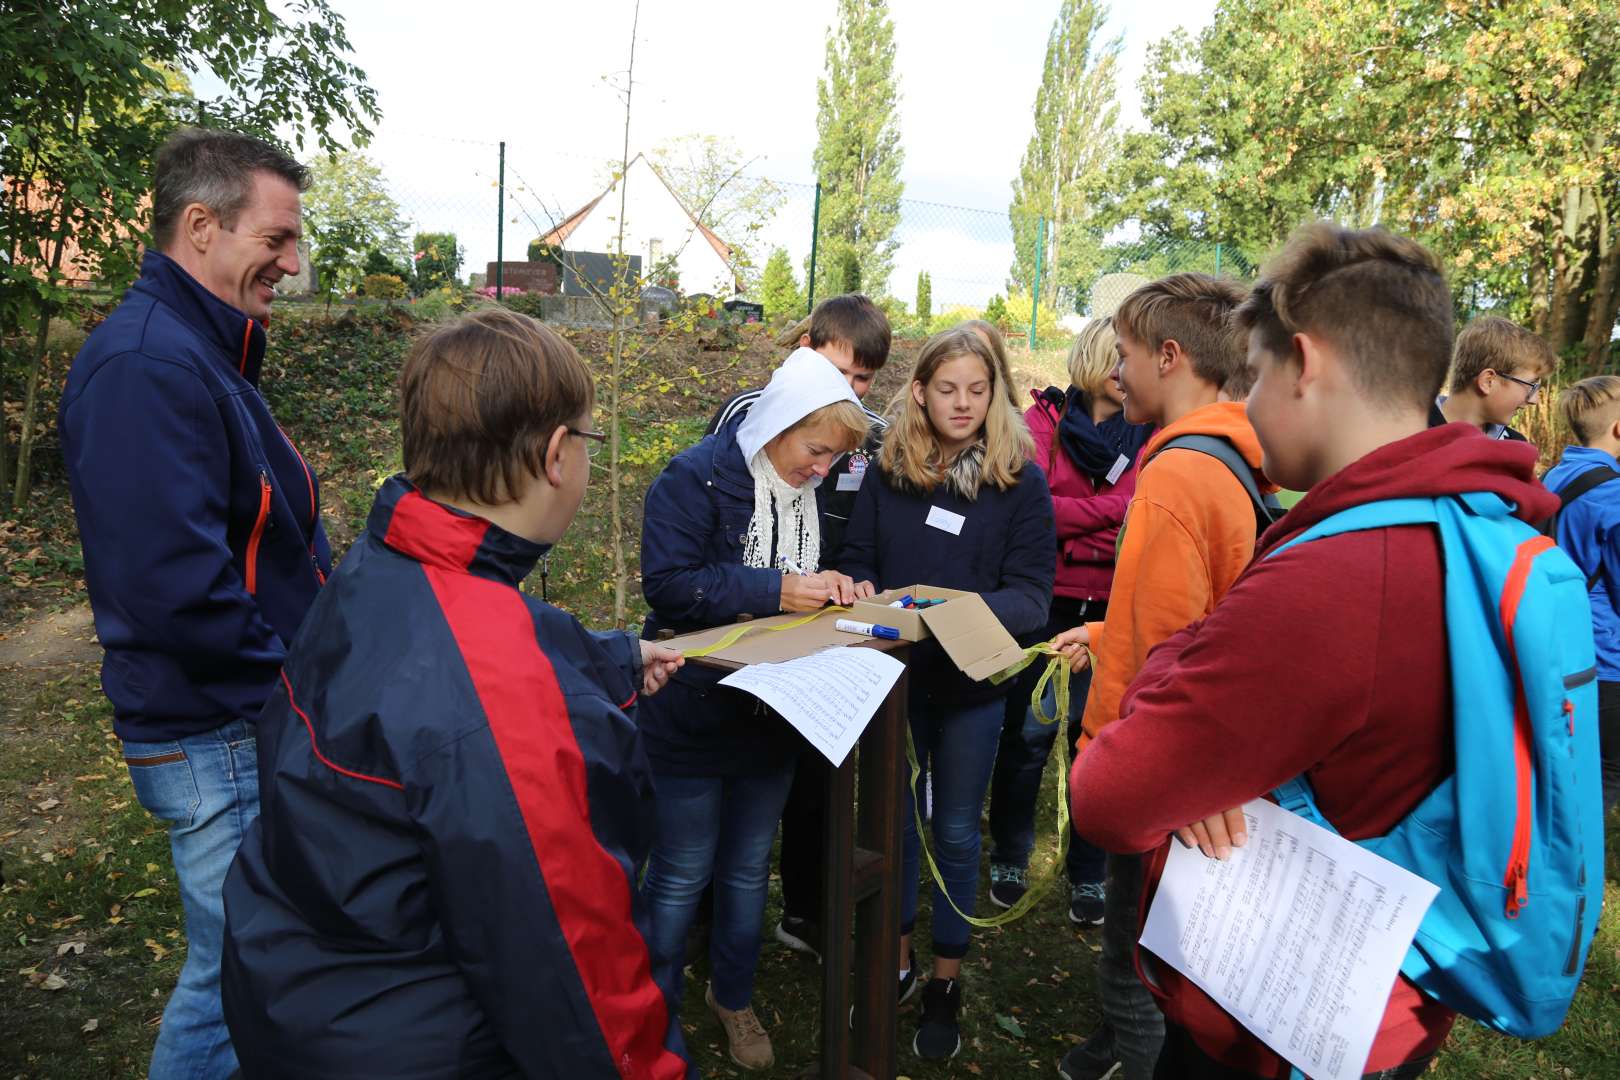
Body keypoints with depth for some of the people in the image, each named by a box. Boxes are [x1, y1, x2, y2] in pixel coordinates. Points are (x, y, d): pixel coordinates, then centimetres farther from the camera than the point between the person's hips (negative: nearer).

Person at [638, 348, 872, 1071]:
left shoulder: (807, 487, 3)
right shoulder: (696, 477, -18)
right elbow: (668, 585, -25)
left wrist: (828, 585, -8)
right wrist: (774, 590, -29)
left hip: (772, 713, 6)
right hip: (693, 710, -6)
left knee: (748, 869, 20)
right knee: (680, 874, 8)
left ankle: (733, 997, 41)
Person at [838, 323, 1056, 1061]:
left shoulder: (1021, 479, -9)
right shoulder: (887, 470, -2)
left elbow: (1031, 595, -12)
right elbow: (857, 563, 4)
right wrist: (875, 600, -18)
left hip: (973, 683, -2)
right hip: (893, 675, 2)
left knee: (955, 833, 13)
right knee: (892, 822, 16)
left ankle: (946, 981, 32)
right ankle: (895, 957, 38)